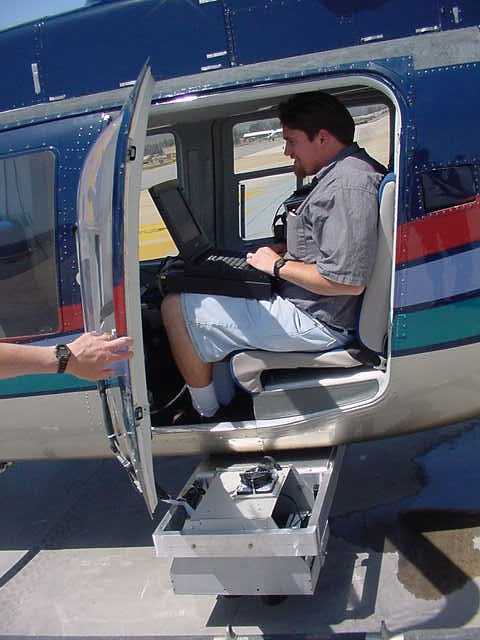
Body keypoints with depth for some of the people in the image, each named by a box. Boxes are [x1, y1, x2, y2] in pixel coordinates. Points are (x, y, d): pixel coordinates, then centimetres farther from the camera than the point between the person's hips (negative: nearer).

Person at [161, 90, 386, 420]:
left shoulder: (347, 185, -22)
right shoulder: (340, 174, 12)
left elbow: (348, 280, -29)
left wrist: (278, 265, -16)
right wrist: (280, 251, 10)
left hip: (317, 321, -11)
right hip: (307, 306, 11)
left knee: (177, 308, -11)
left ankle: (205, 415, 6)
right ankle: (223, 395, 22)